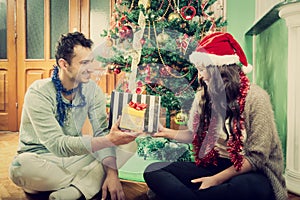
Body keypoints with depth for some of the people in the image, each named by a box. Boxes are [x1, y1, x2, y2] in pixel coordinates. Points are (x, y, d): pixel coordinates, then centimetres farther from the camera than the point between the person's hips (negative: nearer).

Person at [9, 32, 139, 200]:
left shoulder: (92, 89, -7)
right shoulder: (39, 93, -21)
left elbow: (102, 131, -13)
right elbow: (57, 144, -29)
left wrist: (112, 171, -28)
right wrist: (108, 140, -40)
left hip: (75, 156, 4)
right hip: (41, 159, -3)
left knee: (128, 146, -14)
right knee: (21, 166, -38)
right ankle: (86, 183, -14)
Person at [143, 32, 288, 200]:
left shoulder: (255, 97, -12)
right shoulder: (203, 96, 6)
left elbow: (257, 156, -14)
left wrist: (216, 179, -19)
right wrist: (166, 132, 5)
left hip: (250, 172, -4)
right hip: (212, 166, 4)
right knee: (153, 170, -15)